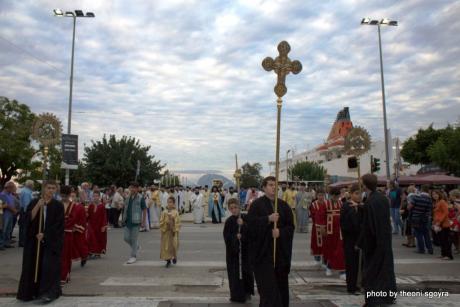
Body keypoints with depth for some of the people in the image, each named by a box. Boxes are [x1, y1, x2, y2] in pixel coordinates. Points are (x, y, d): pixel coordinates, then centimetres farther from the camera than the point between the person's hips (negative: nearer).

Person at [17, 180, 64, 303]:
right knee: (33, 265, 6)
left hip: (51, 241, -2)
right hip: (34, 240, 3)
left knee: (49, 266, -6)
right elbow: (29, 219, -8)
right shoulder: (34, 202, 4)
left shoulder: (58, 205, -2)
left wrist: (44, 234, -14)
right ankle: (32, 291, 20)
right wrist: (38, 206, -19)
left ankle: (48, 292, -1)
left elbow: (58, 224, -6)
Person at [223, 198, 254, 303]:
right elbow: (226, 237, -4)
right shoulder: (229, 221, -2)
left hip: (245, 249, 0)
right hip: (233, 250, 0)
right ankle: (237, 295, 16)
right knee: (234, 272, 2)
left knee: (246, 270, 5)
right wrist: (235, 237, -19)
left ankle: (247, 292, 25)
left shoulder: (245, 219, -3)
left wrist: (242, 225, -20)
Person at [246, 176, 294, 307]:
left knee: (281, 285, 12)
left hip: (281, 252, 4)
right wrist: (268, 219, -24)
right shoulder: (256, 204, -3)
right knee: (268, 286, -5)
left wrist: (280, 232, -14)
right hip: (263, 251, -4)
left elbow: (291, 226, 4)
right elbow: (251, 224, -14)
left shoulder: (284, 205, 8)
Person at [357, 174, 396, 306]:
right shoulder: (383, 198, 0)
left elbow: (367, 226, -22)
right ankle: (389, 296, 34)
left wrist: (359, 243, -12)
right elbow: (387, 219, 10)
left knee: (371, 270, 4)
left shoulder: (369, 203, -24)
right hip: (385, 239, 8)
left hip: (372, 241, -8)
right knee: (386, 266, 20)